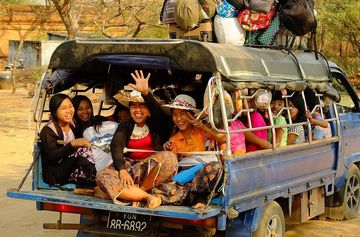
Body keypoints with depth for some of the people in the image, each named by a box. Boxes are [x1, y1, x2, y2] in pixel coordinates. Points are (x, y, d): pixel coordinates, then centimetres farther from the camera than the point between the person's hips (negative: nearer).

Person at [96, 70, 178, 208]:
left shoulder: (156, 125, 10)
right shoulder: (125, 127, 14)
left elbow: (158, 113, -15)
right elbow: (116, 148, -4)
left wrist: (146, 92, -35)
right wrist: (122, 169, -26)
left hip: (153, 169, -1)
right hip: (131, 168, 1)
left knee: (169, 157, -33)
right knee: (103, 177, -28)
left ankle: (137, 191, -22)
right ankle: (146, 196, -35)